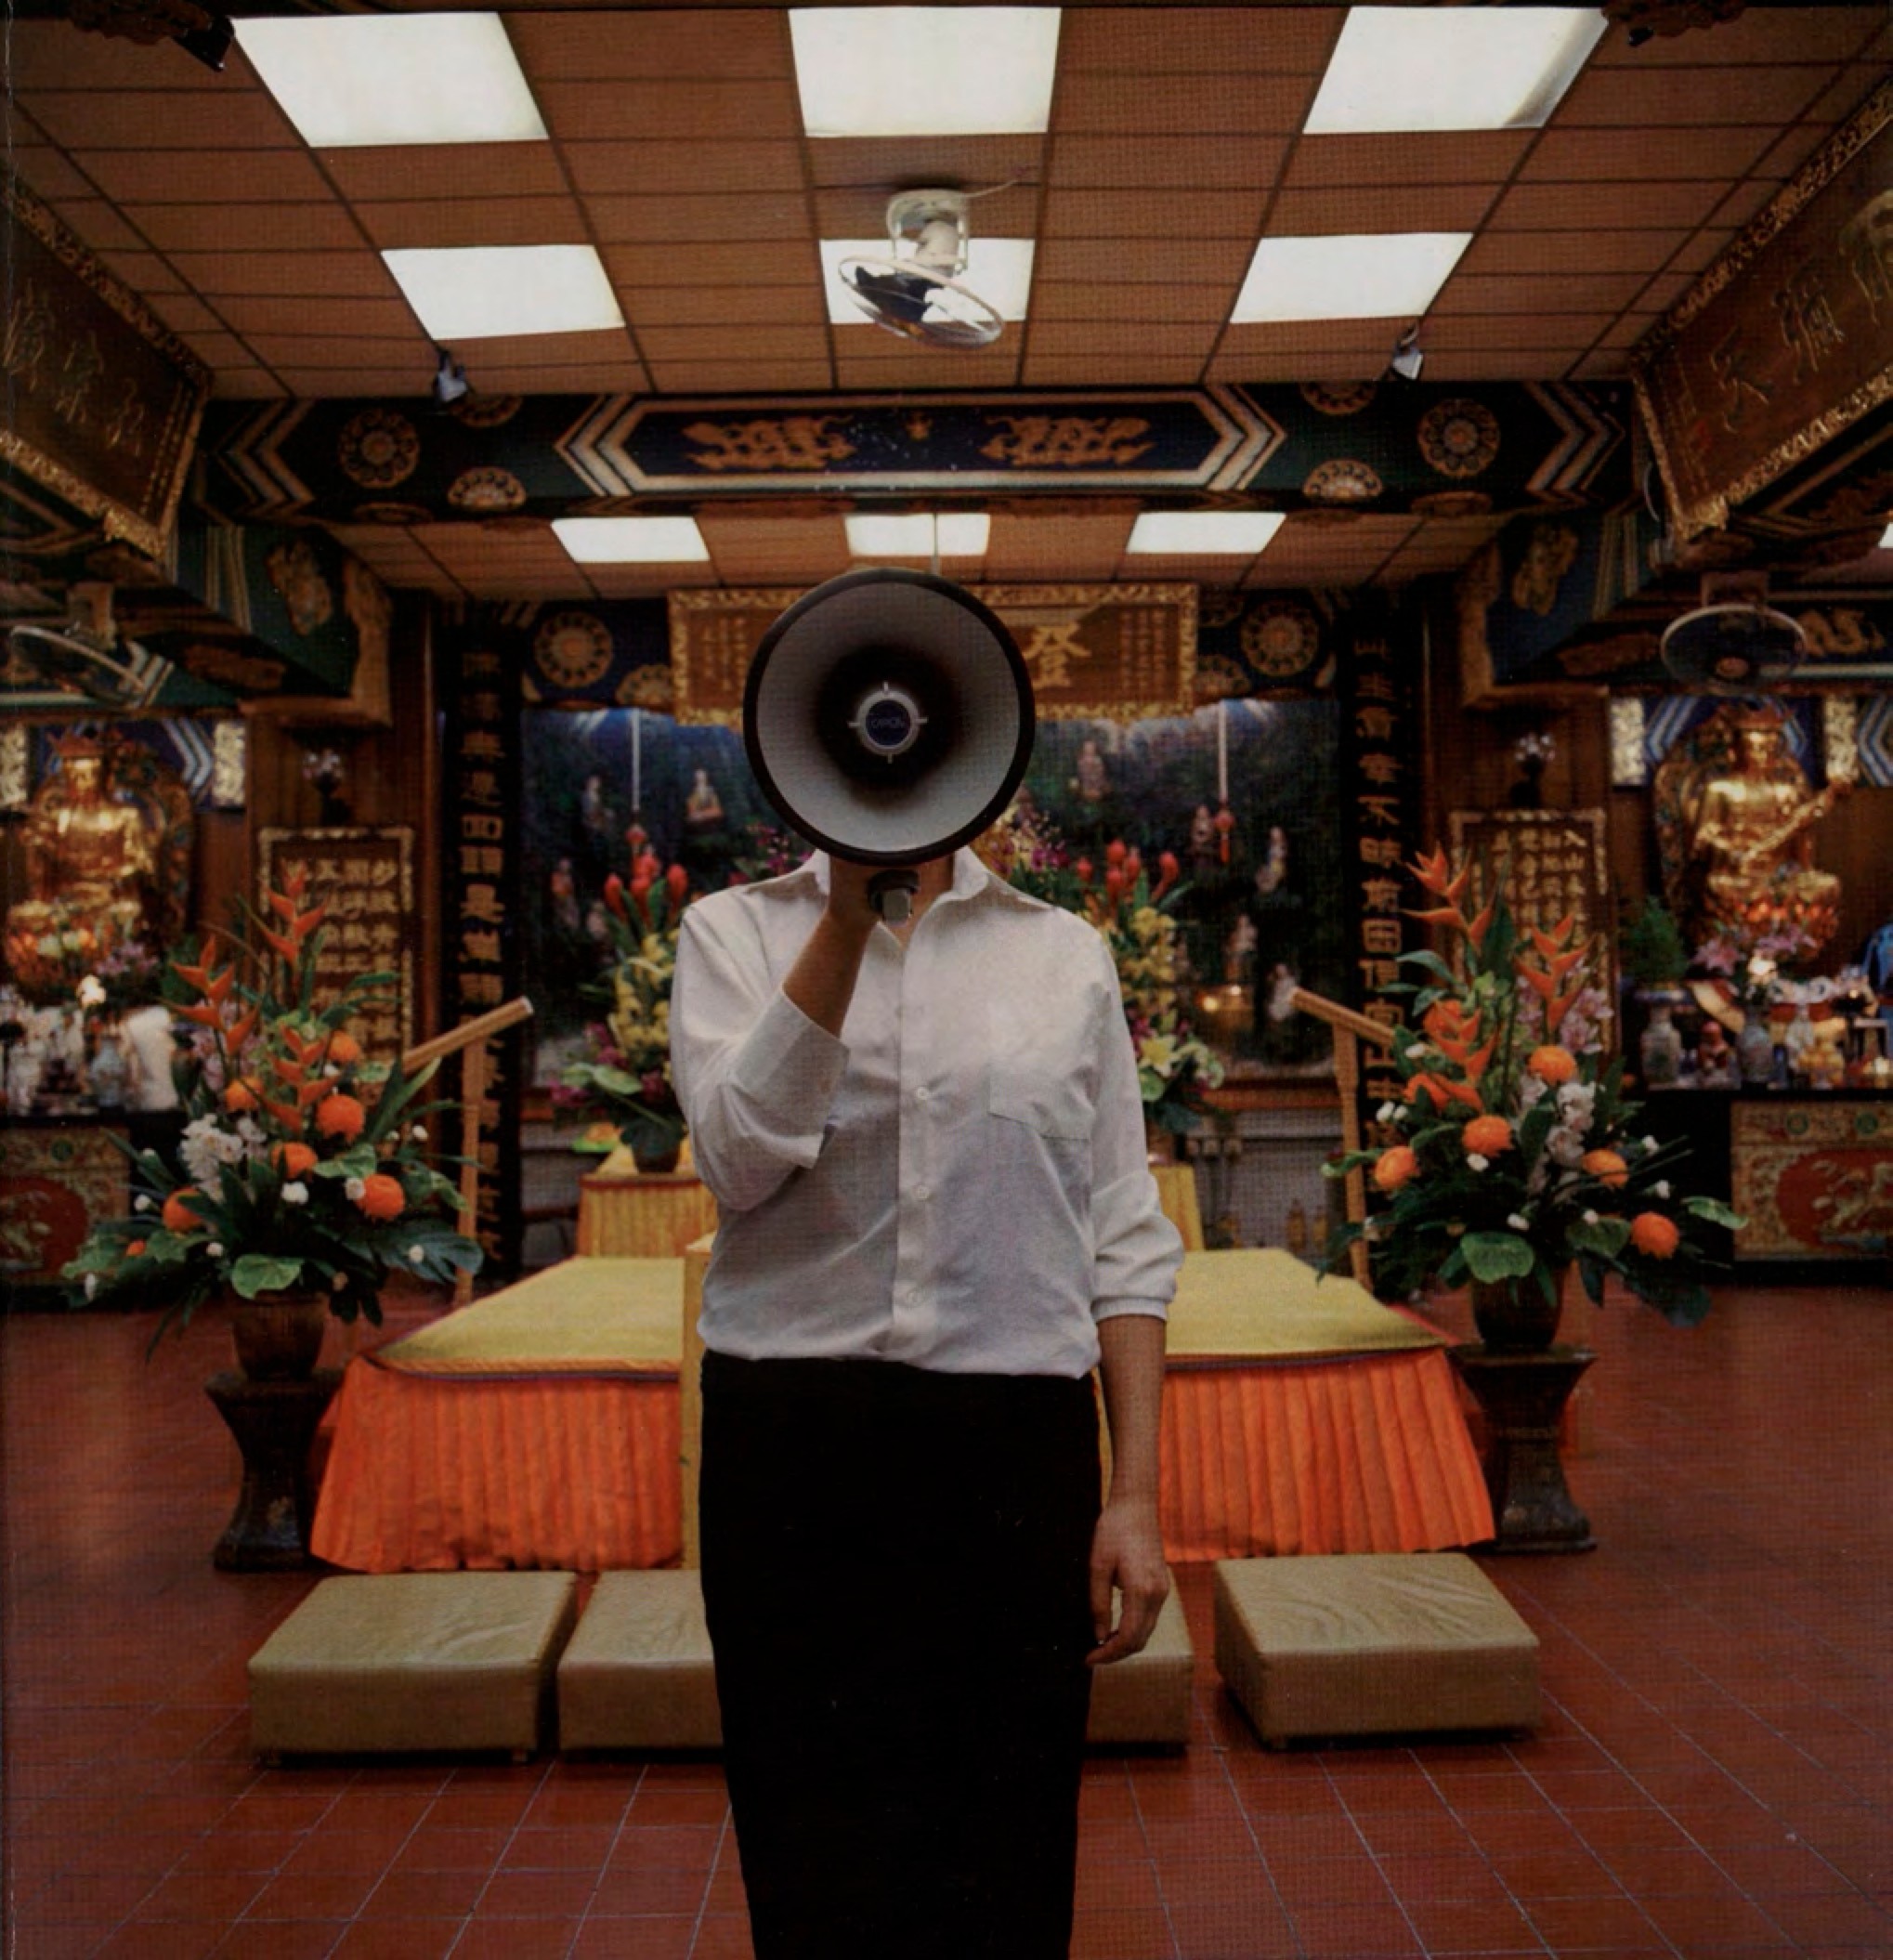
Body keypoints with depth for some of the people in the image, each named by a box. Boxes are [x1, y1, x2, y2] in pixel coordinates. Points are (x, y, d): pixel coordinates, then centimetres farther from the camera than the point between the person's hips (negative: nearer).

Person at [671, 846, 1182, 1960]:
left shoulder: (1065, 954, 6)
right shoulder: (735, 931, 5)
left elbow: (1124, 1239, 5)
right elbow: (741, 1156, -11)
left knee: (1006, 1865, 10)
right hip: (795, 1443, 0)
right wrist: (848, 917, -17)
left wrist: (1137, 1494, 0)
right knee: (826, 1870, 10)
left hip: (1019, 1445, 1)